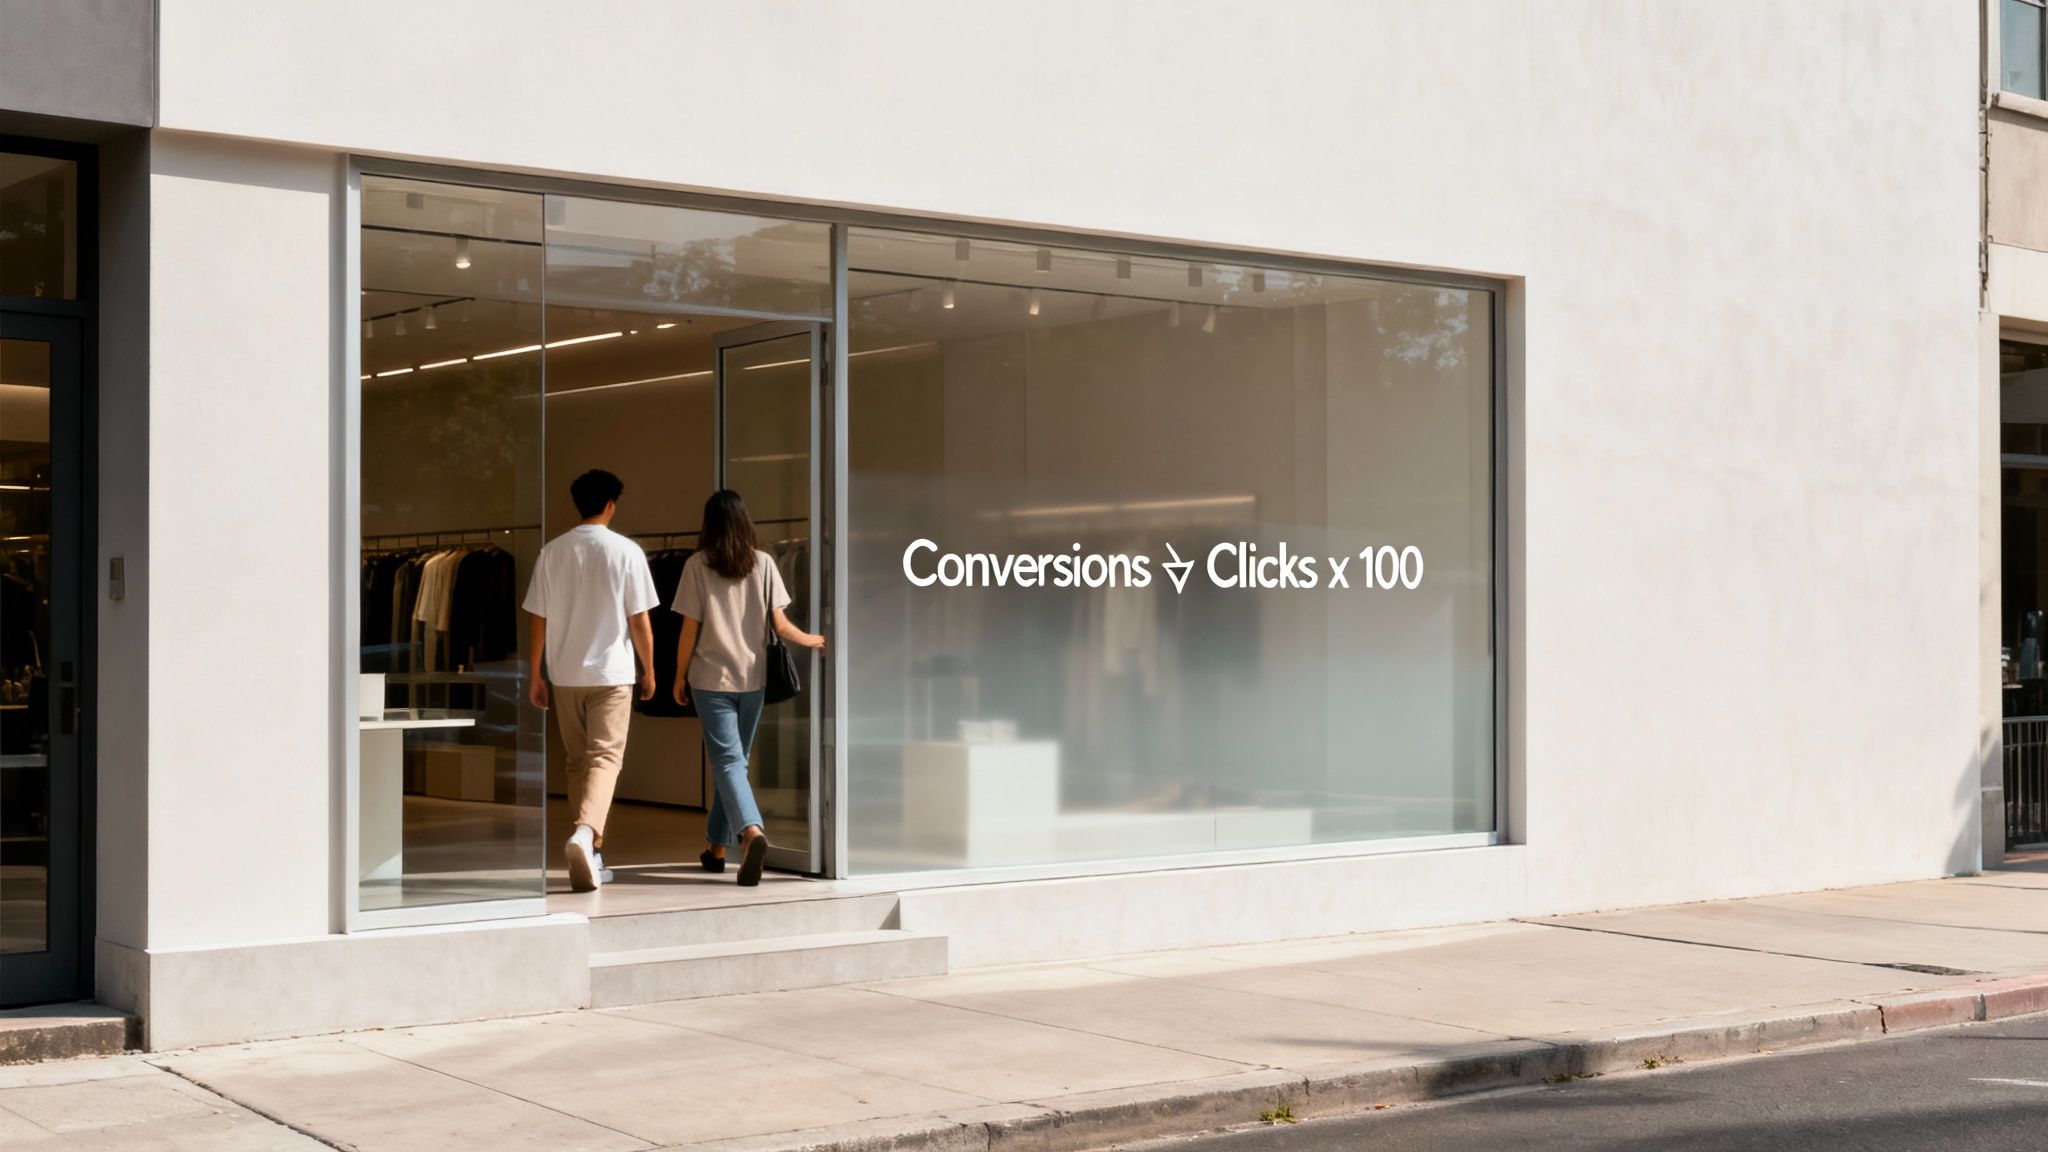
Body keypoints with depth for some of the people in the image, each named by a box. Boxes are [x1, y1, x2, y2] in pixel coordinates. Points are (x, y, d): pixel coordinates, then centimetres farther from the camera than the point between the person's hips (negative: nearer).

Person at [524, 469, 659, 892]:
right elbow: (640, 621, -5)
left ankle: (591, 855, 19)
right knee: (605, 757, -5)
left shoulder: (552, 552, 3)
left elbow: (537, 620, 5)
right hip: (611, 672, -3)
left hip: (565, 674, 3)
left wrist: (534, 674, 13)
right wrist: (648, 670, 7)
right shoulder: (626, 551, -6)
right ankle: (586, 831, -30)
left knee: (578, 761, 14)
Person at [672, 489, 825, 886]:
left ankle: (750, 831, -29)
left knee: (727, 761, -6)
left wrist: (679, 676, 7)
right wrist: (814, 641, 16)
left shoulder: (698, 565, -6)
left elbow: (690, 630, -5)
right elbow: (781, 626, -1)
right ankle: (717, 846, 22)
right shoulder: (763, 563, 0)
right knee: (735, 759, 15)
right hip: (752, 678, 3)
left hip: (711, 679, -3)